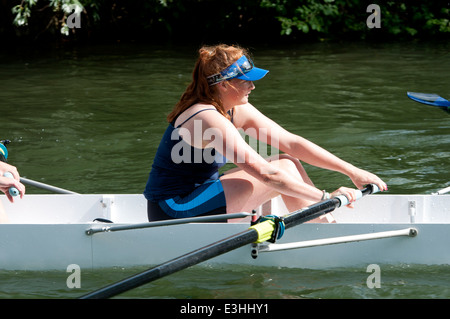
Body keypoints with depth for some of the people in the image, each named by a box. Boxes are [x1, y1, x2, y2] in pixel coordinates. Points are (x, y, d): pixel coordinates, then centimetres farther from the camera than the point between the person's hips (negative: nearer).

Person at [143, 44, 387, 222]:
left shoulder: (237, 111, 6)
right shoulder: (209, 120, -23)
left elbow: (292, 143, 4)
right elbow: (266, 174, -28)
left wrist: (351, 171, -2)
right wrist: (325, 197, -26)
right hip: (173, 212, -10)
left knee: (288, 161, 4)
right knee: (283, 169, -12)